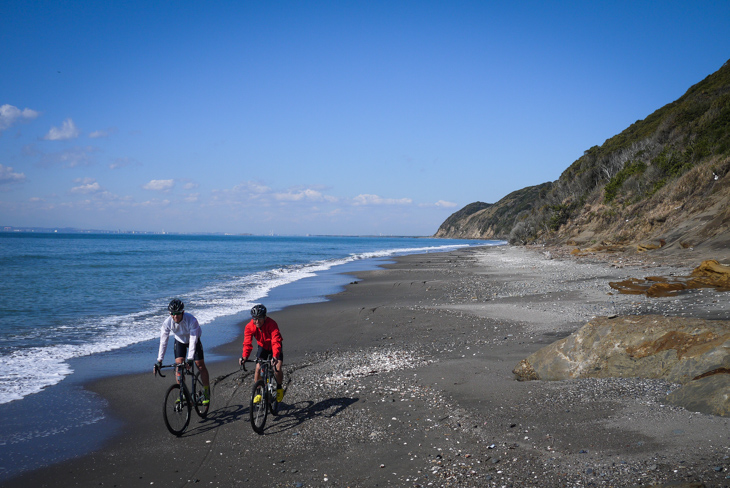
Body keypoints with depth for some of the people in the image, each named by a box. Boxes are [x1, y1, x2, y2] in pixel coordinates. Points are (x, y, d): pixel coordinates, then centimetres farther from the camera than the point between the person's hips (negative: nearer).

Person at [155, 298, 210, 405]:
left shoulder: (192, 320, -37)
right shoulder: (167, 323, -28)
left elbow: (193, 340, -38)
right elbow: (163, 341, -24)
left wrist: (190, 359, -45)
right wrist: (159, 361, -29)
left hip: (193, 340, -2)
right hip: (180, 341, 3)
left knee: (200, 365, -6)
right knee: (178, 364, -11)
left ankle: (207, 393, 8)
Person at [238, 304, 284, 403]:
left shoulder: (272, 324, -35)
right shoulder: (249, 326, -24)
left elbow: (276, 342, -43)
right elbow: (247, 343, -30)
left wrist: (275, 357, -58)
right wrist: (244, 356, -47)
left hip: (274, 347, -3)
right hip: (262, 347, 3)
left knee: (277, 368, -20)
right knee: (258, 368, -13)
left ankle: (279, 388, 9)